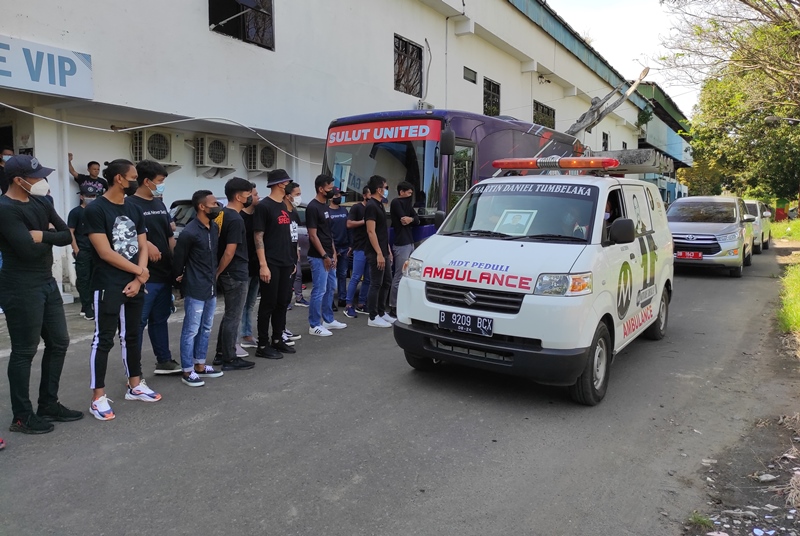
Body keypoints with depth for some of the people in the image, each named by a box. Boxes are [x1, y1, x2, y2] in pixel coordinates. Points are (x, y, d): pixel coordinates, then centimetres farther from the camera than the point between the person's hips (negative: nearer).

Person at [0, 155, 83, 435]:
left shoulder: (40, 202, 10)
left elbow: (67, 235, 5)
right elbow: (28, 249, -24)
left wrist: (42, 236, -13)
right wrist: (51, 239, -6)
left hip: (47, 282, 9)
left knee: (59, 343, 14)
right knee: (24, 351, 1)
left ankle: (49, 405, 27)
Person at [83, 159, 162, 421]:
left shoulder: (135, 210, 10)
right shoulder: (95, 210, -11)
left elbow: (142, 248, 8)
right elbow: (105, 253, -16)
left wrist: (138, 279, -6)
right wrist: (140, 271, -8)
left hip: (134, 284, 6)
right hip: (108, 286, -6)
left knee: (132, 336, 15)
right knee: (104, 340, -1)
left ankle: (135, 386, 27)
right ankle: (98, 397, 6)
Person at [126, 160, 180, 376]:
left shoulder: (160, 204, 15)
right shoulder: (130, 204, -9)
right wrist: (145, 244, -27)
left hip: (164, 273, 8)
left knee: (160, 319, 17)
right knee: (138, 323, 0)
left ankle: (164, 361, 28)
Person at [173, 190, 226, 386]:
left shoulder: (215, 228, 7)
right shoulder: (189, 232, -17)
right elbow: (178, 258, -8)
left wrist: (214, 275, 15)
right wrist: (179, 277, 5)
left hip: (211, 288, 8)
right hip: (195, 290, -8)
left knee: (206, 329, 16)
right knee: (191, 331, 1)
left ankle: (200, 366, 28)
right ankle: (188, 371, 11)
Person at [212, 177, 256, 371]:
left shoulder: (223, 214, 9)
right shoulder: (236, 220, -20)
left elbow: (222, 246, 16)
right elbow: (229, 252, -23)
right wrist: (217, 273, -12)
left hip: (228, 273, 10)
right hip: (236, 274, -10)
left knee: (229, 315, 19)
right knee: (233, 317, 0)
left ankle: (221, 353, 28)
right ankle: (230, 359, 9)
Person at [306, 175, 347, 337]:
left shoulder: (325, 205, 13)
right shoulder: (313, 207, -15)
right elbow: (313, 235, -17)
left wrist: (333, 252, 13)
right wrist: (324, 256, -17)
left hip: (328, 255, 9)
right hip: (319, 257, -9)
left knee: (330, 288, 15)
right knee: (319, 290, -5)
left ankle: (328, 320, 26)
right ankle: (314, 325, 4)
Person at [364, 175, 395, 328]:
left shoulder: (379, 205, 16)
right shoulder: (371, 206, -14)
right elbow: (371, 232, -19)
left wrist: (388, 251, 20)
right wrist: (379, 253, -22)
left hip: (384, 252, 10)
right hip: (376, 253, -10)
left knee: (386, 283, 14)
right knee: (376, 284, -4)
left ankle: (381, 313, 24)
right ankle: (373, 318, 4)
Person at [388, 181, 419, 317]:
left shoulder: (406, 204, 21)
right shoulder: (396, 202, -5)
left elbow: (417, 219, 12)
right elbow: (403, 218, -15)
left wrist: (411, 219, -11)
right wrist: (408, 199, -4)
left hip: (410, 243, 9)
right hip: (401, 244, -9)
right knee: (399, 277, -10)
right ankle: (393, 307, -6)